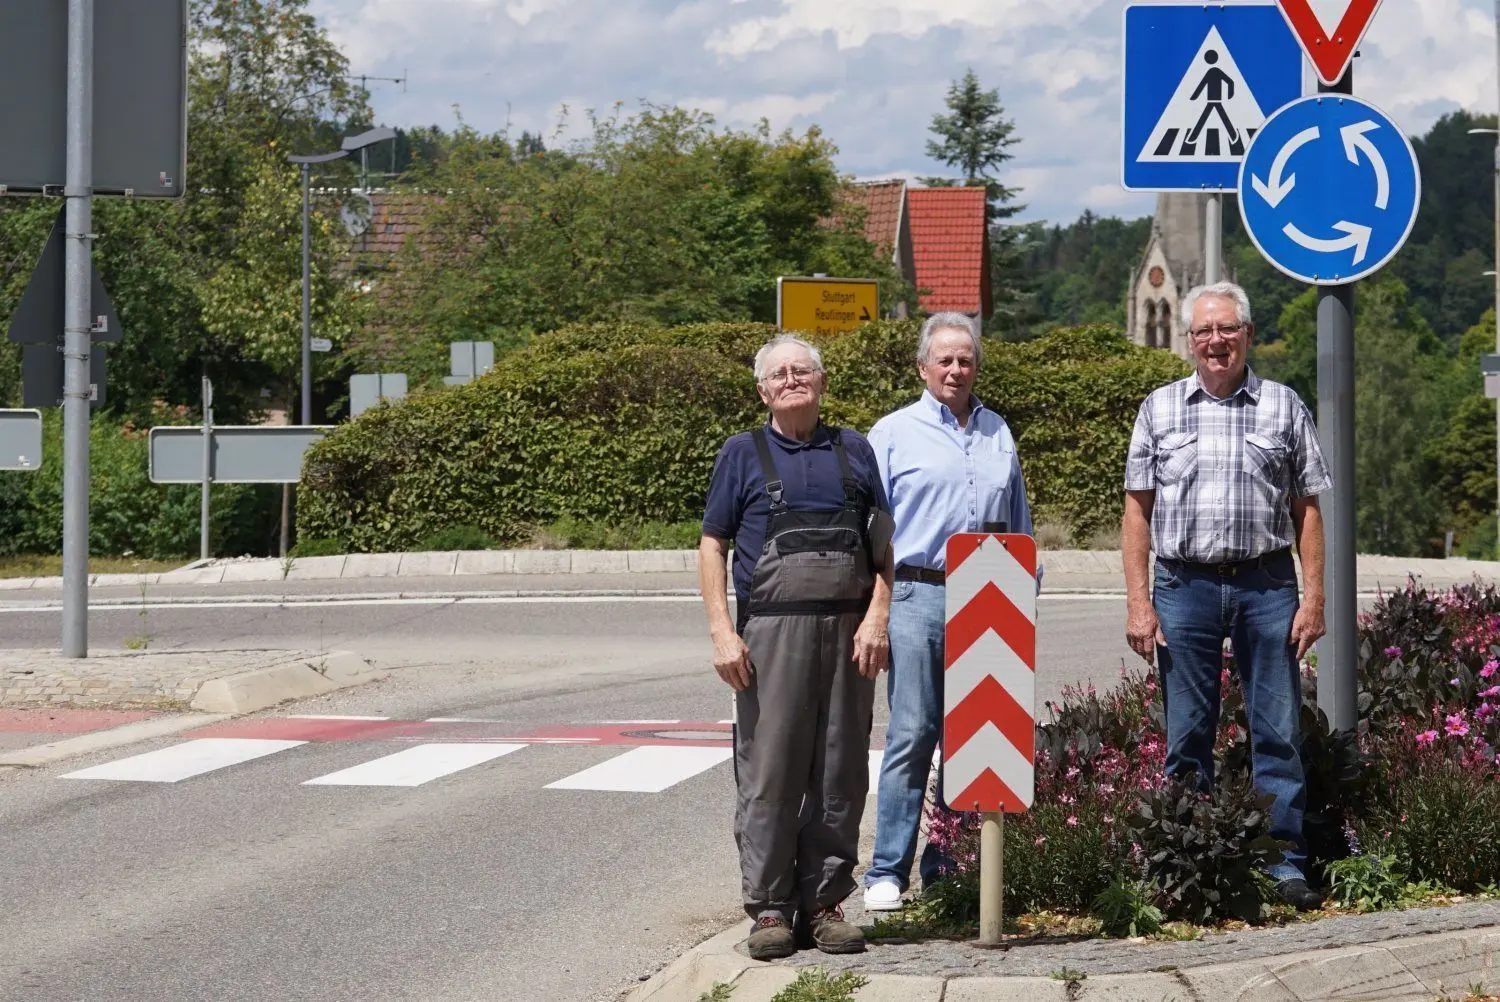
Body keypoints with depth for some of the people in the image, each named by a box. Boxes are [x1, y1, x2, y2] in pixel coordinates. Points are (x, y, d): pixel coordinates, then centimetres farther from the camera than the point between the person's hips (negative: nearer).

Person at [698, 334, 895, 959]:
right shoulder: (743, 455, 8)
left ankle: (824, 903, 11)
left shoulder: (854, 452, 14)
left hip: (847, 633, 2)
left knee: (840, 775, 3)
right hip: (770, 632, -2)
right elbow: (712, 546, 6)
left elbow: (883, 546, 12)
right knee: (769, 773, -3)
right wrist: (722, 631, -5)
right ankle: (769, 908, 2)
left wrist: (877, 617, -2)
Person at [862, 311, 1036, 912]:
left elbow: (1019, 524, 22)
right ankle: (888, 870, -4)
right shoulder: (894, 434, 6)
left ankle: (951, 863, 12)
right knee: (912, 734, -7)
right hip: (918, 597, -4)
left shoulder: (999, 435, 17)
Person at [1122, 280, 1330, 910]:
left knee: (1277, 733, -1)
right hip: (1184, 584, 1)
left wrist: (1314, 598, -2)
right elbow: (1138, 510, 7)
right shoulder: (1160, 409, 9)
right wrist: (1137, 601, -1)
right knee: (1187, 738, 4)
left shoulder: (1284, 408, 7)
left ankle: (1286, 865, 3)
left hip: (1267, 584, -1)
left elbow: (1306, 509, 7)